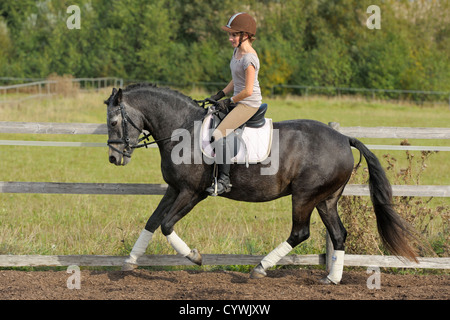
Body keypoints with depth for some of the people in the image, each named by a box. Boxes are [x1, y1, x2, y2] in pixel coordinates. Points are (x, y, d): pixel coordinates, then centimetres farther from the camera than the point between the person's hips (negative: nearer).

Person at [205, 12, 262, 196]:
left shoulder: (249, 58, -21)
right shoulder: (237, 51, 10)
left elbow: (248, 91, -23)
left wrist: (229, 101, -12)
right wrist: (220, 95, 11)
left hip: (249, 104, -11)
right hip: (238, 102, 11)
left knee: (219, 134, -23)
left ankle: (224, 180, -22)